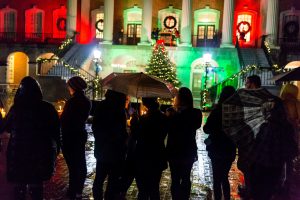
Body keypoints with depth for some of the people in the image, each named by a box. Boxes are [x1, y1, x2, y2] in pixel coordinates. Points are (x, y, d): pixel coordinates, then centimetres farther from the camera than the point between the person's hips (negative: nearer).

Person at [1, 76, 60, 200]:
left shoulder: (16, 108, -11)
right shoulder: (48, 108, -8)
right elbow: (56, 131, -2)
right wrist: (56, 148, 11)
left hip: (19, 154, -1)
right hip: (41, 153, 1)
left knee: (19, 186, 14)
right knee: (36, 185, 15)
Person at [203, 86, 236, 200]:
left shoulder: (217, 110, -18)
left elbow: (206, 129, -12)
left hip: (218, 150, -4)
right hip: (230, 150, 4)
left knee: (217, 179, 8)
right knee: (224, 177, 21)